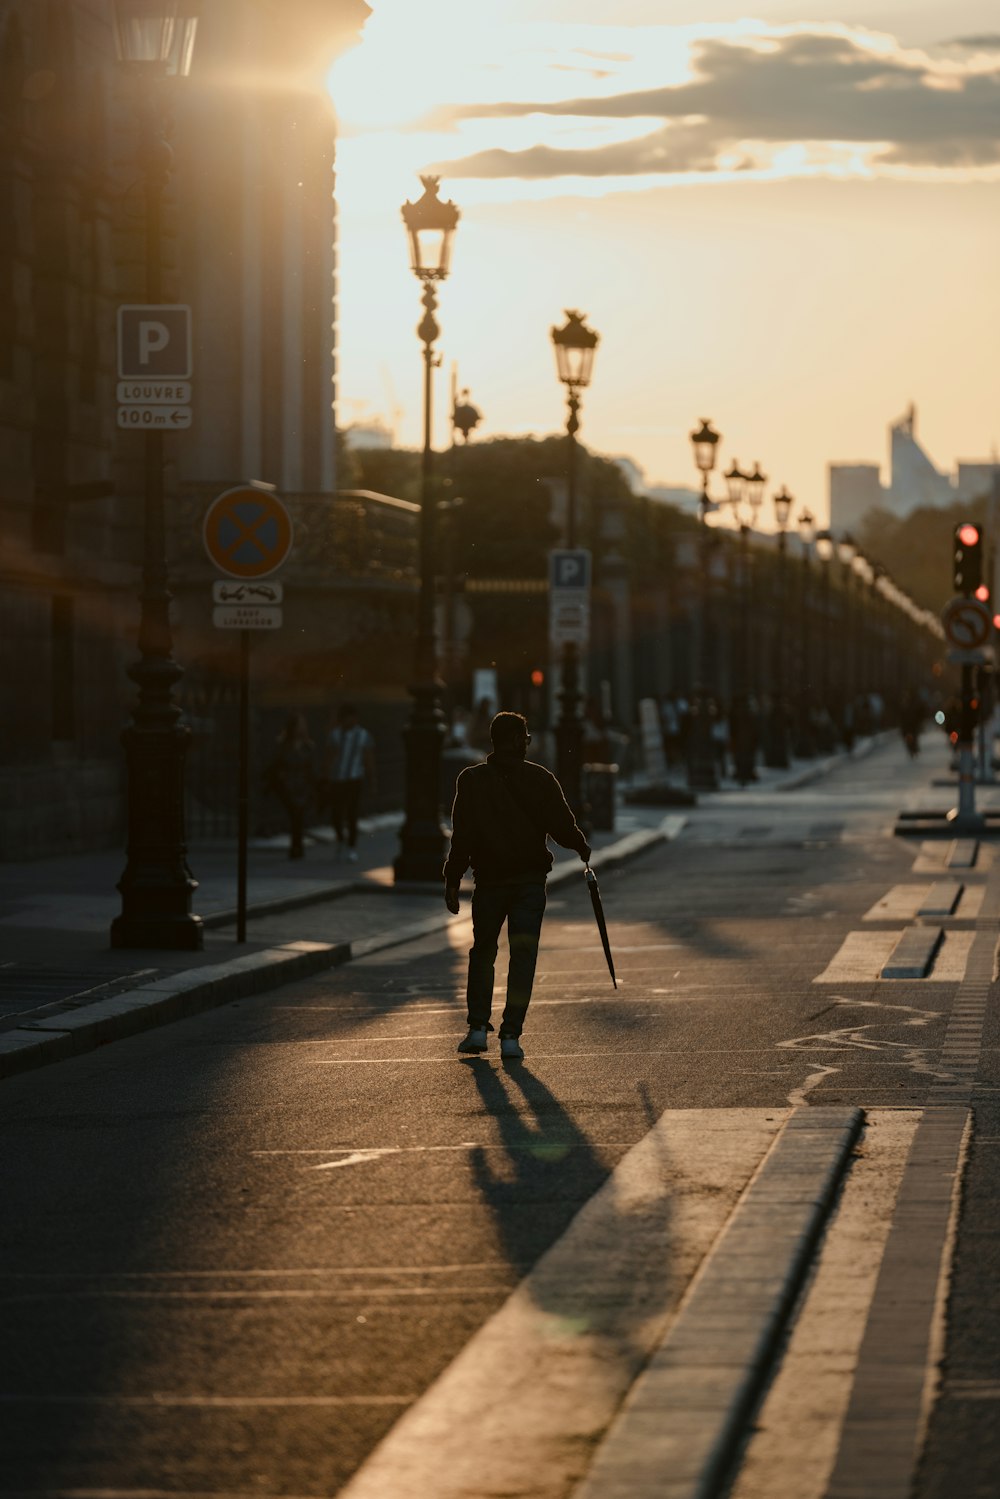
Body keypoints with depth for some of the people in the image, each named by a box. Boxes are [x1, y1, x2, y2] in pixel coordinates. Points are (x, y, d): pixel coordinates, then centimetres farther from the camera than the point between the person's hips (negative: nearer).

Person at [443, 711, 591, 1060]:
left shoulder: (472, 780, -3)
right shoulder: (541, 779, -4)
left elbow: (462, 835, -6)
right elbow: (562, 826, -4)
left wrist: (453, 880, -2)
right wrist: (583, 849, 17)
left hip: (489, 881, 1)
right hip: (530, 880, -1)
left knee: (482, 952, 17)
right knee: (522, 956, 2)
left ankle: (478, 1027, 10)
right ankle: (511, 1035, -4)